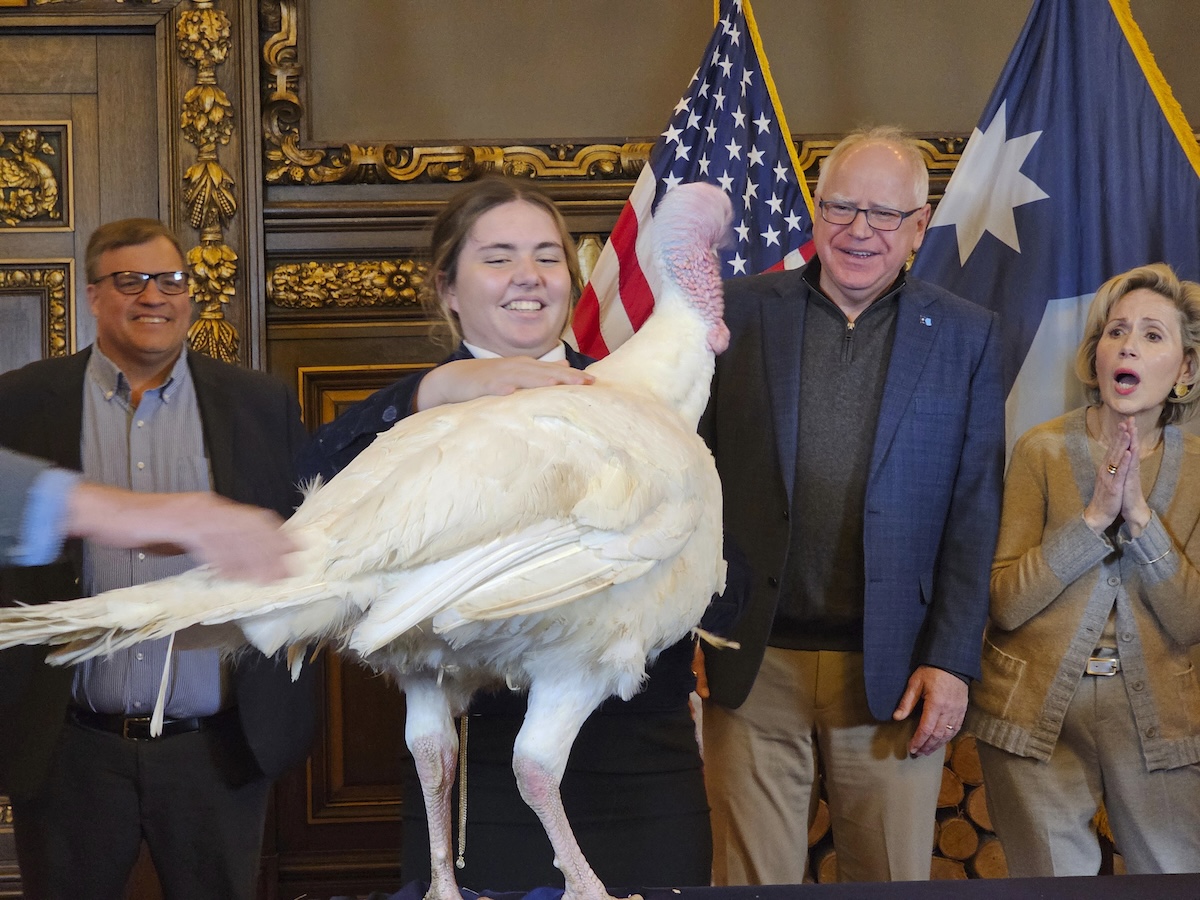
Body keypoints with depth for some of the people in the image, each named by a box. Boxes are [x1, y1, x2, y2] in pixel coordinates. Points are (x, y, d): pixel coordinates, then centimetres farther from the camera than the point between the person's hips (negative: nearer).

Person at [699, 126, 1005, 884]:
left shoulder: (966, 336, 4)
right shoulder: (742, 311, 5)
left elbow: (975, 513, 2)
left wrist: (952, 660, -4)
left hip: (893, 676, 0)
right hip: (754, 664, 0)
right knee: (752, 882, 5)